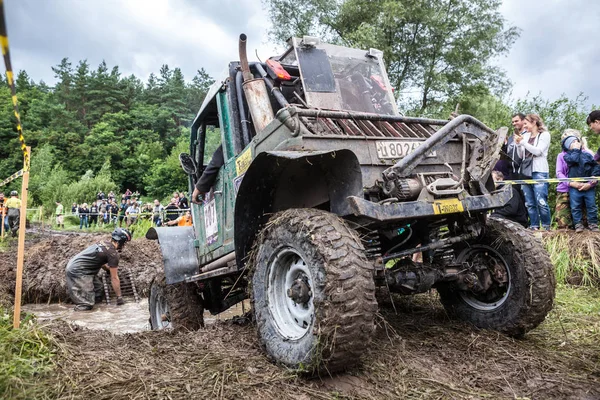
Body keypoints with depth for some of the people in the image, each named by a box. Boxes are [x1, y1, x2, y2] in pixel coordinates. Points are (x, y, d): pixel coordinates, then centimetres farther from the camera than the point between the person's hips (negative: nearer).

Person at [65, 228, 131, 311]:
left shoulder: (104, 243, 12)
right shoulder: (113, 253, -12)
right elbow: (114, 278, -7)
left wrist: (111, 269, 45)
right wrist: (119, 297, 1)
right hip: (77, 272, -9)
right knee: (87, 304, -8)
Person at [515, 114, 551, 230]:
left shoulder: (545, 135, 4)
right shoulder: (526, 136, 17)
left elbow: (538, 151, -10)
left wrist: (522, 142, -9)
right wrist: (518, 144, 2)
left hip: (539, 171, -5)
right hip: (526, 171, 6)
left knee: (541, 201, -11)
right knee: (529, 203, 4)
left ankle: (546, 227, -1)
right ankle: (534, 227, 9)